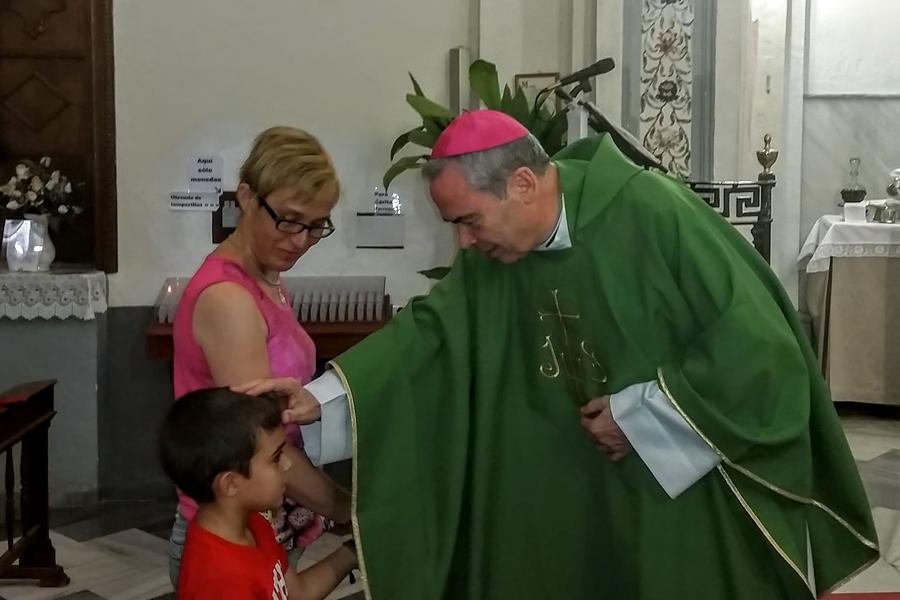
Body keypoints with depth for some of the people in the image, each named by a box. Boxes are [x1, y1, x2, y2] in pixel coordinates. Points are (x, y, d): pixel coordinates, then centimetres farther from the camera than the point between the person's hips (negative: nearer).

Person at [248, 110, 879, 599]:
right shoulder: (493, 254, -5)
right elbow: (432, 329, -4)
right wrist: (323, 396, -15)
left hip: (696, 488, -5)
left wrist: (640, 415, -18)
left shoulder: (654, 215, -24)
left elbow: (756, 339, -22)